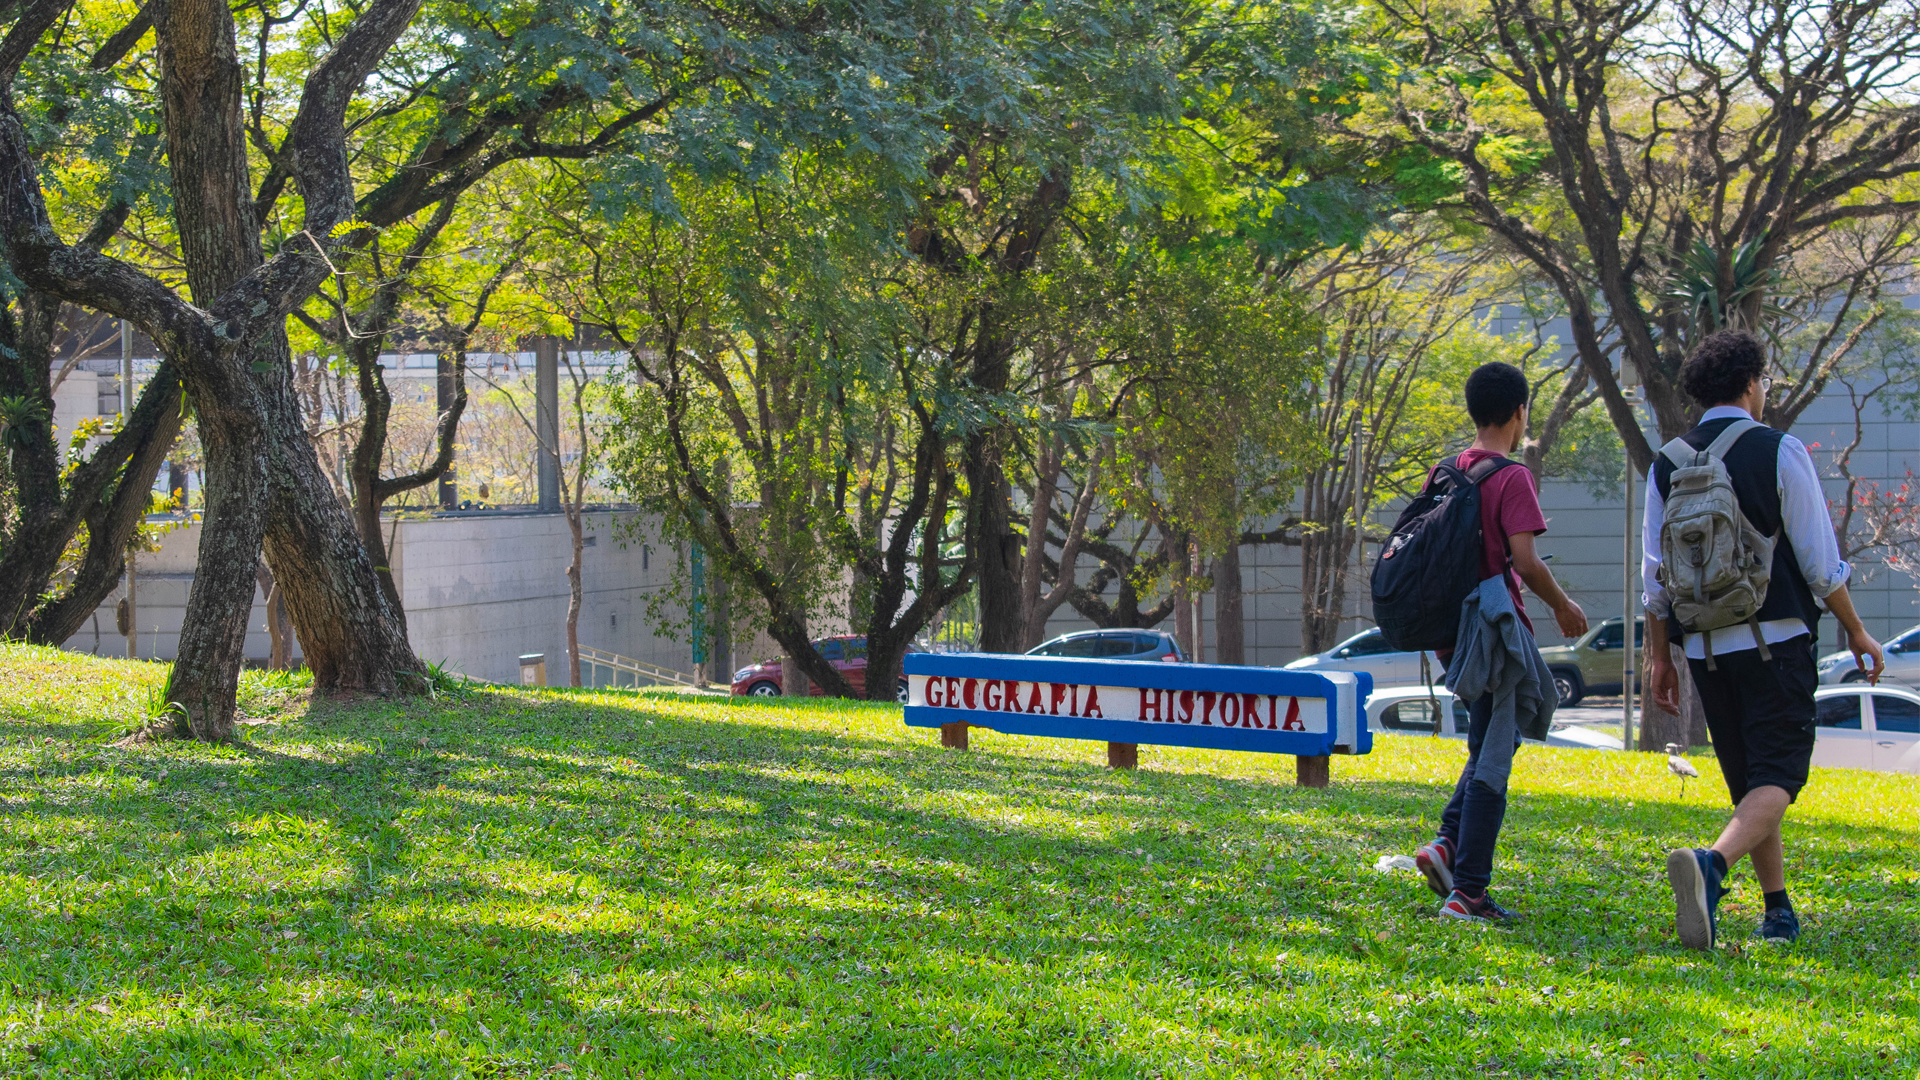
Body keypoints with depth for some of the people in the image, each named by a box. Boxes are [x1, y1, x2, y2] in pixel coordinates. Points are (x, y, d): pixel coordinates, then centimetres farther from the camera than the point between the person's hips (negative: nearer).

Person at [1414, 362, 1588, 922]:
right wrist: (1562, 606, -2)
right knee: (1493, 760, -4)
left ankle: (1448, 842, 4)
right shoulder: (1512, 477, -12)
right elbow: (1525, 560, -18)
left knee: (1491, 745, 22)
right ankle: (1467, 892, -5)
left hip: (1451, 628, 7)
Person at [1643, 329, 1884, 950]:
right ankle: (1713, 864, -33)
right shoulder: (1779, 452, -5)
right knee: (1777, 776, -7)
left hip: (1704, 647, 5)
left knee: (1746, 781, 15)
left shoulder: (1667, 465, 7)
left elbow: (1654, 577, 7)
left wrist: (1658, 655, 13)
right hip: (1775, 638, -5)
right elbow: (1821, 562, -4)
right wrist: (1856, 631, 7)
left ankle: (1779, 912, 18)